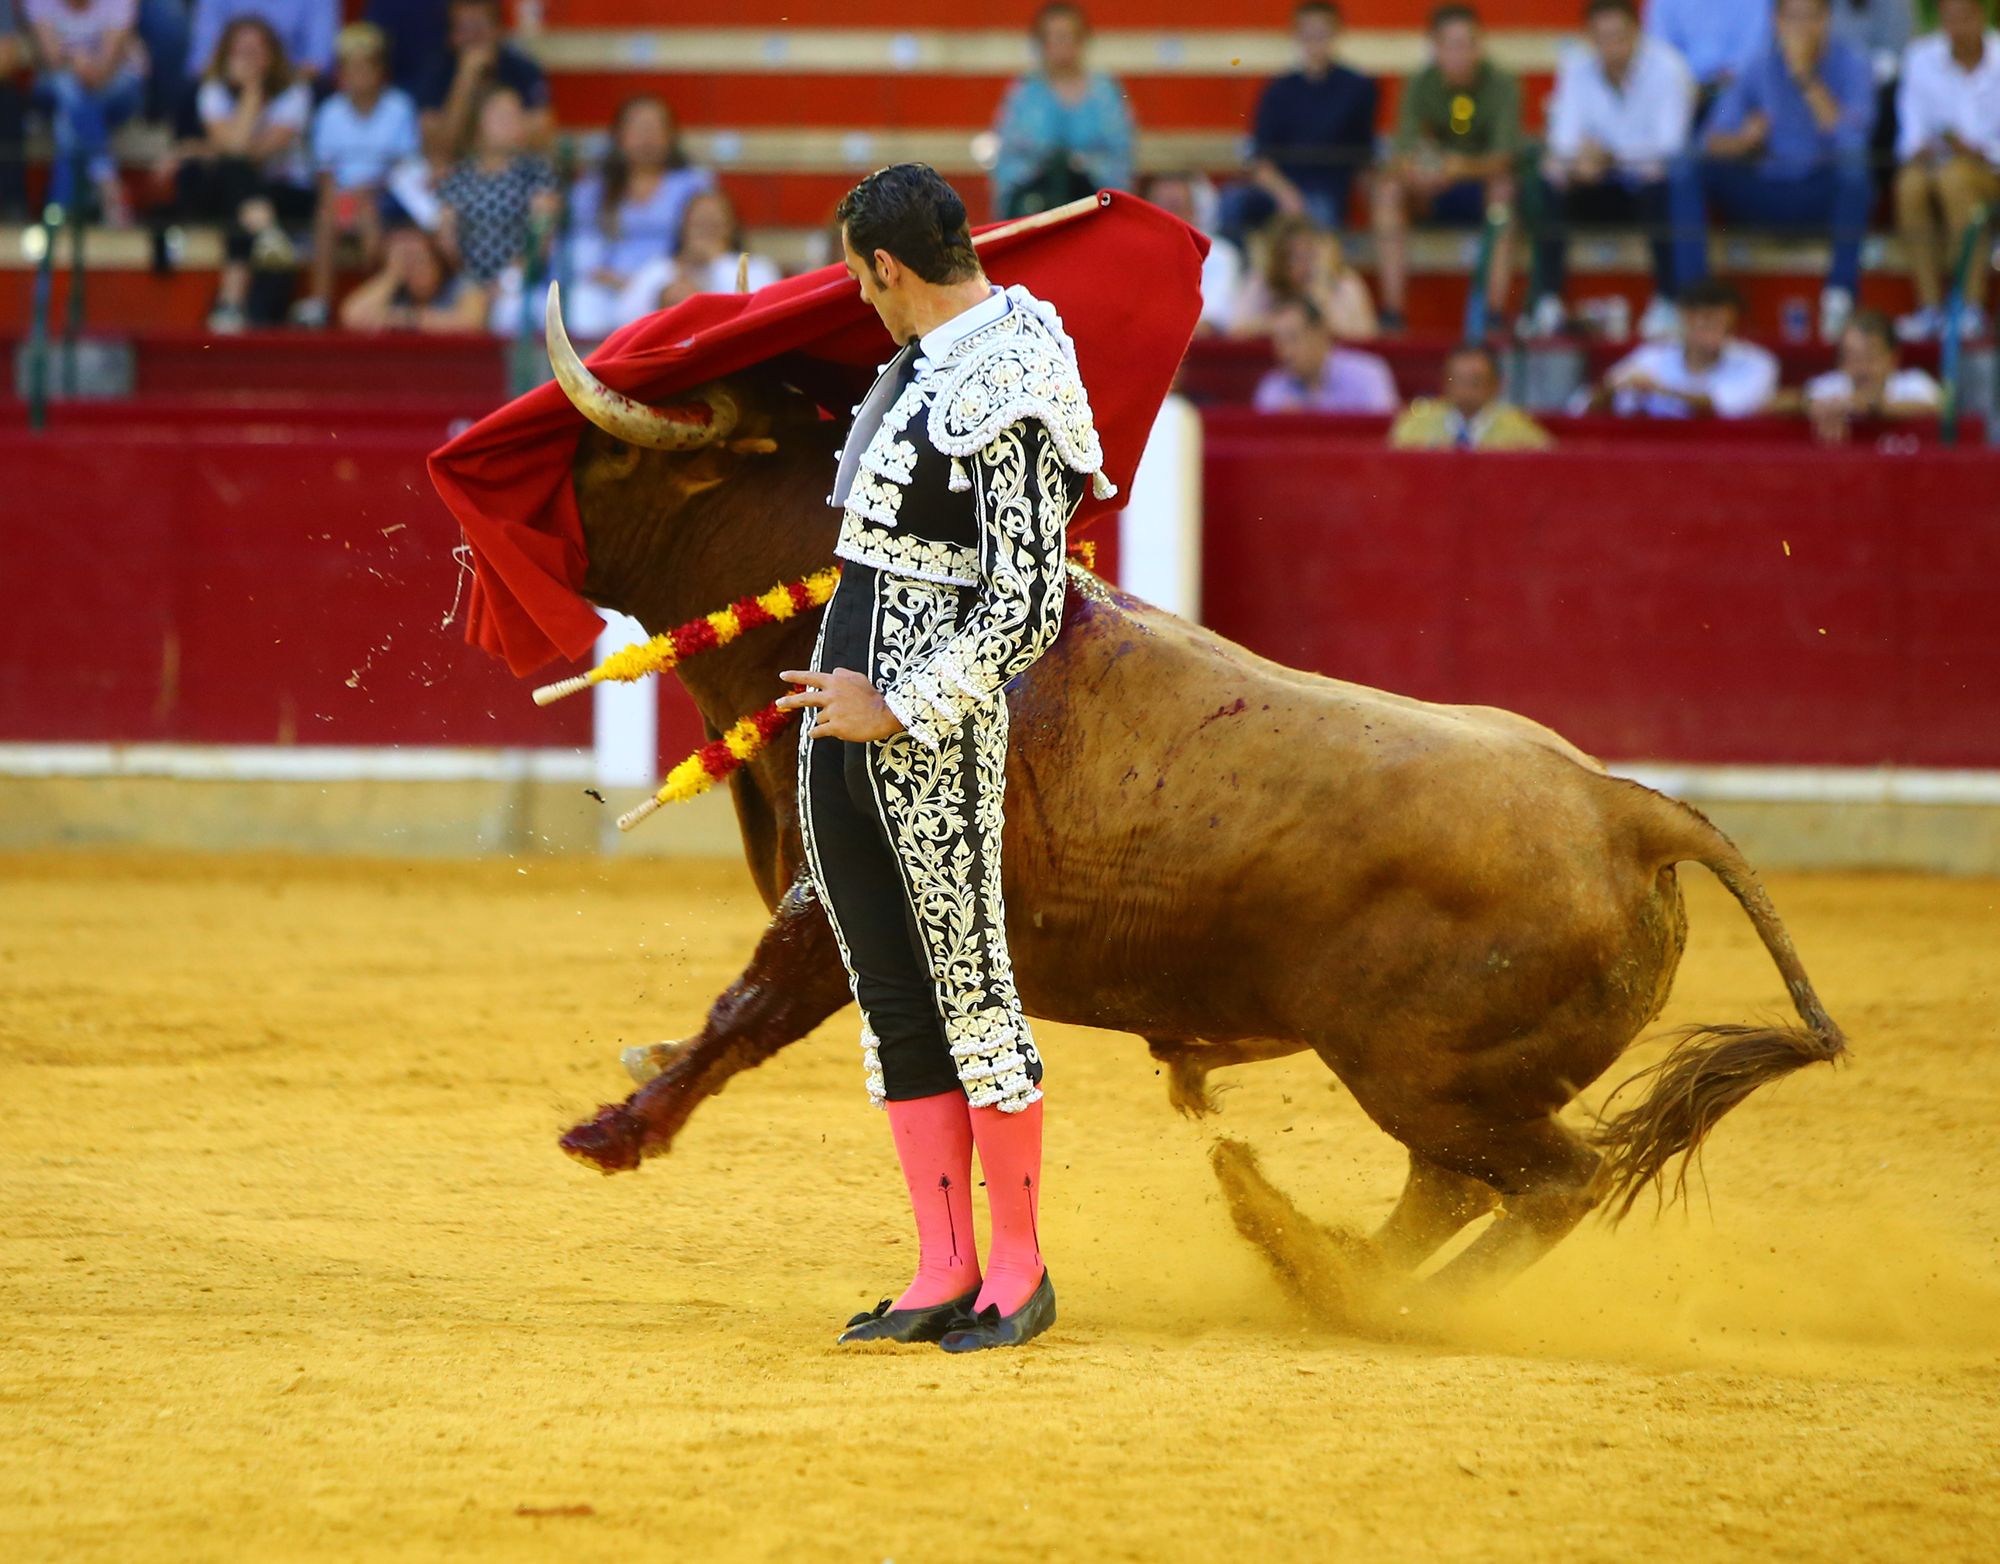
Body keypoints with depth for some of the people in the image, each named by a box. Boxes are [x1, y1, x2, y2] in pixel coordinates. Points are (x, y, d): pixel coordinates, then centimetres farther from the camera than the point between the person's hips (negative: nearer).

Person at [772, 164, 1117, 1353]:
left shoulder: (1006, 406, -18)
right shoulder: (925, 361, 11)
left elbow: (1028, 613, -20)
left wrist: (899, 709, -17)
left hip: (931, 731, -9)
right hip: (842, 726, 9)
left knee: (972, 993, -1)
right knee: (895, 1006, 9)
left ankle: (1020, 1268, 9)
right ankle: (945, 1276, 12)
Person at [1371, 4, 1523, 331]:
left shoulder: (1501, 86, -13)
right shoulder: (1420, 86, -7)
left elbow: (1502, 160, -24)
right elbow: (1405, 154, -17)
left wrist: (1464, 167, -46)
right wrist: (1415, 171, -42)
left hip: (1483, 184, -2)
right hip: (1434, 193, 2)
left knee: (1503, 188, -35)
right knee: (1388, 186, -26)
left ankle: (1495, 311, -37)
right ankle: (1391, 308, -28)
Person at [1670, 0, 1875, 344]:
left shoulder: (1849, 67, -5)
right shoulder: (1761, 68, 4)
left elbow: (1851, 139, -23)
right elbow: (1713, 143, 2)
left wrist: (1805, 78, -24)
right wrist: (1744, 140, -22)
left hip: (1824, 194, -3)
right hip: (1767, 192, 3)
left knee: (1854, 169, -37)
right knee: (1687, 171, -19)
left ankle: (1841, 293, -34)